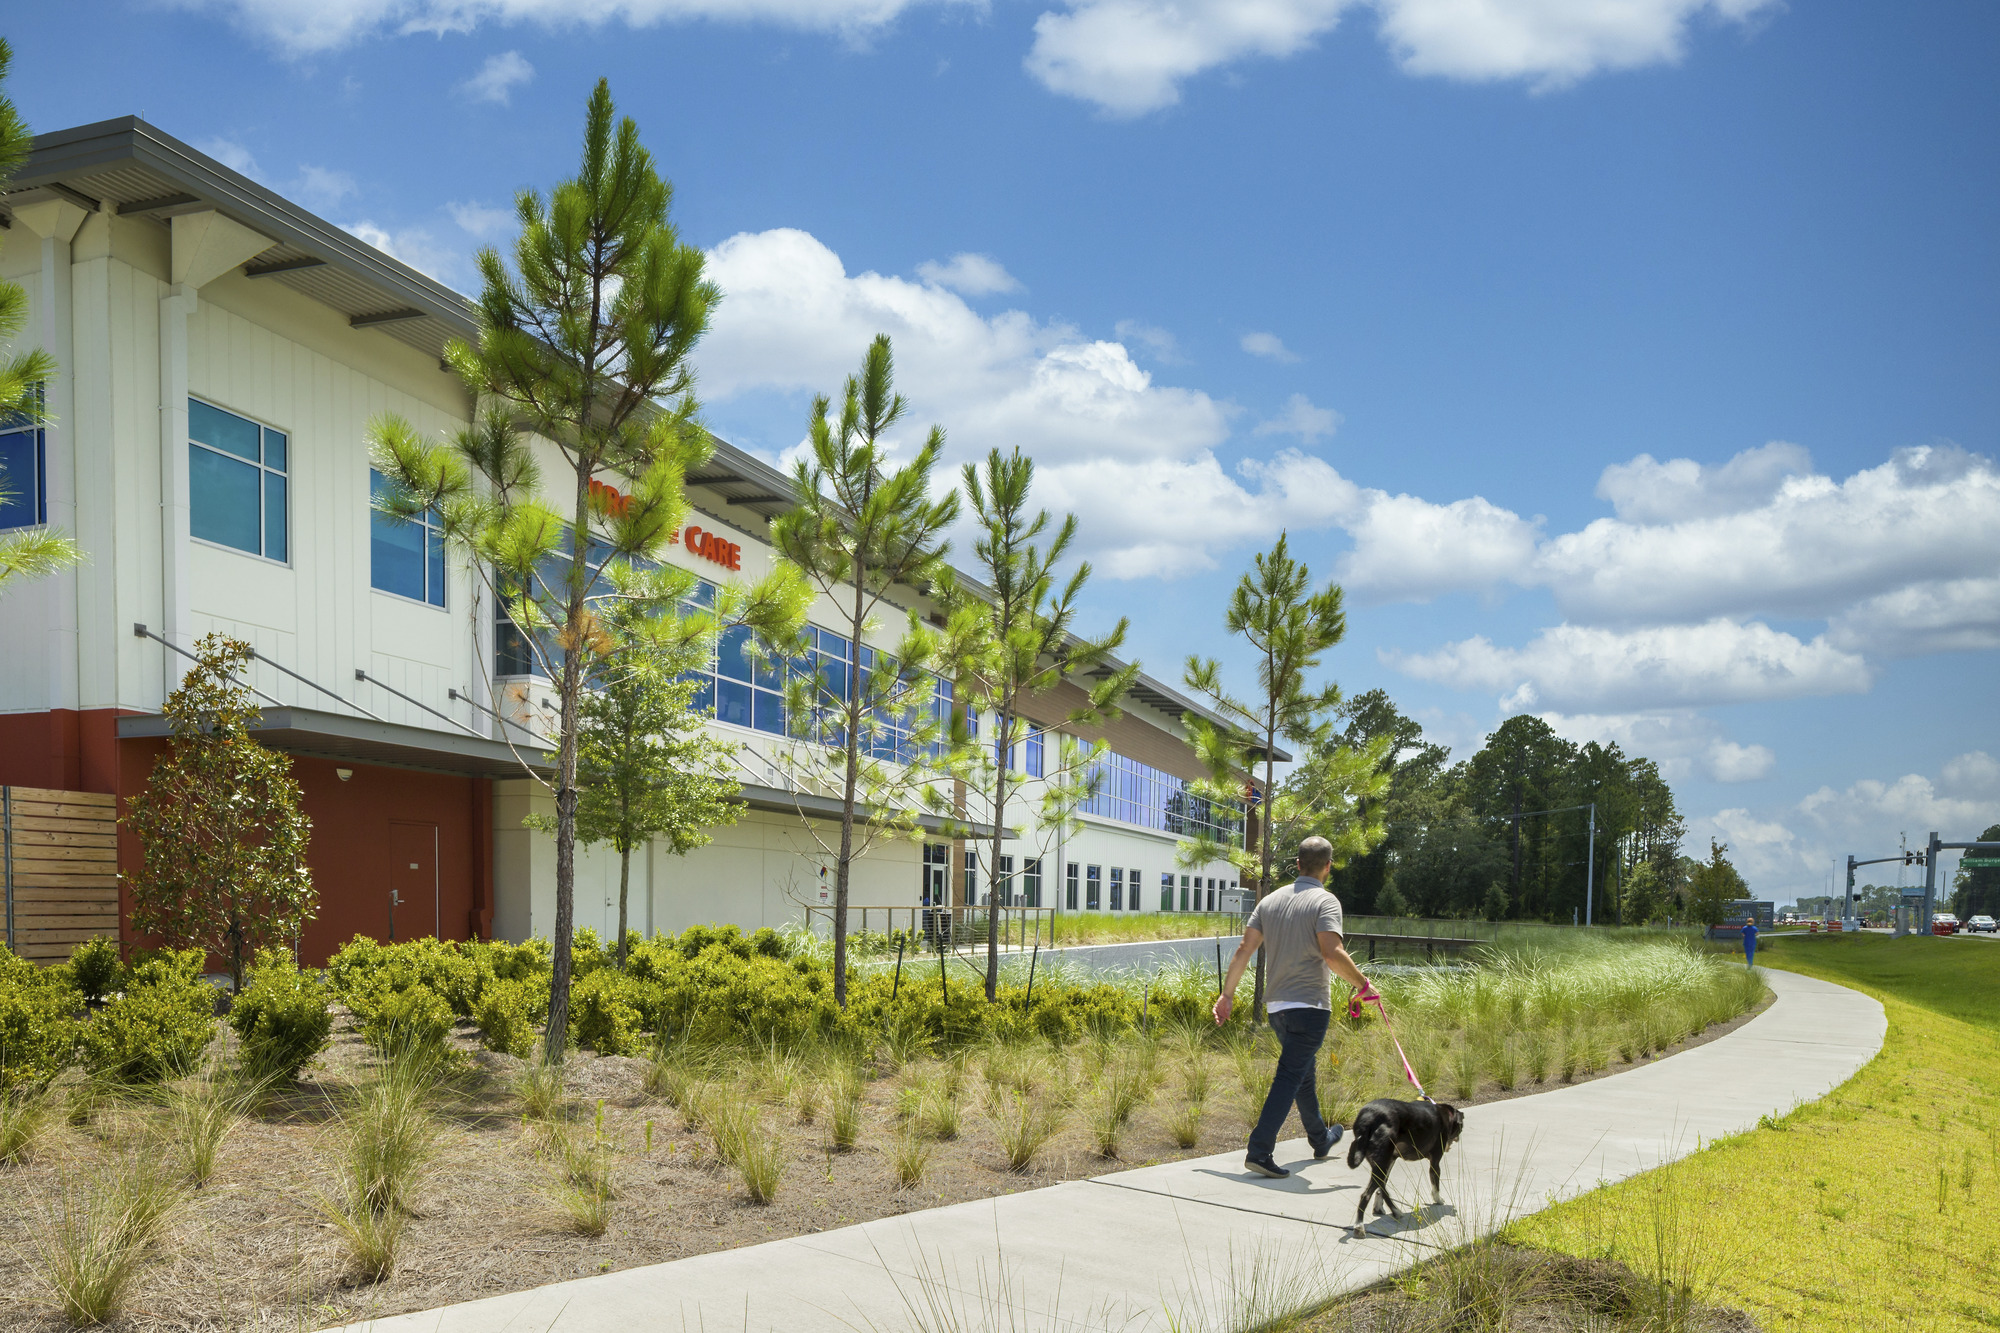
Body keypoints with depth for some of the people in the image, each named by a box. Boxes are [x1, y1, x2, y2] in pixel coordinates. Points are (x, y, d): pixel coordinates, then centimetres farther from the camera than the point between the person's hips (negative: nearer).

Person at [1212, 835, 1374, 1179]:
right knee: (1290, 1078, -7)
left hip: (1276, 1005, 7)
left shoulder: (1271, 900, 8)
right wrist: (1363, 985, -10)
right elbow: (1332, 954, -23)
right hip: (1309, 1004, -7)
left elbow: (1244, 950, 5)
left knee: (1304, 1071, 23)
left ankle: (1320, 1138, 41)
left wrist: (1227, 993, 10)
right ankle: (1259, 1151, -15)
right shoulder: (1325, 901, -10)